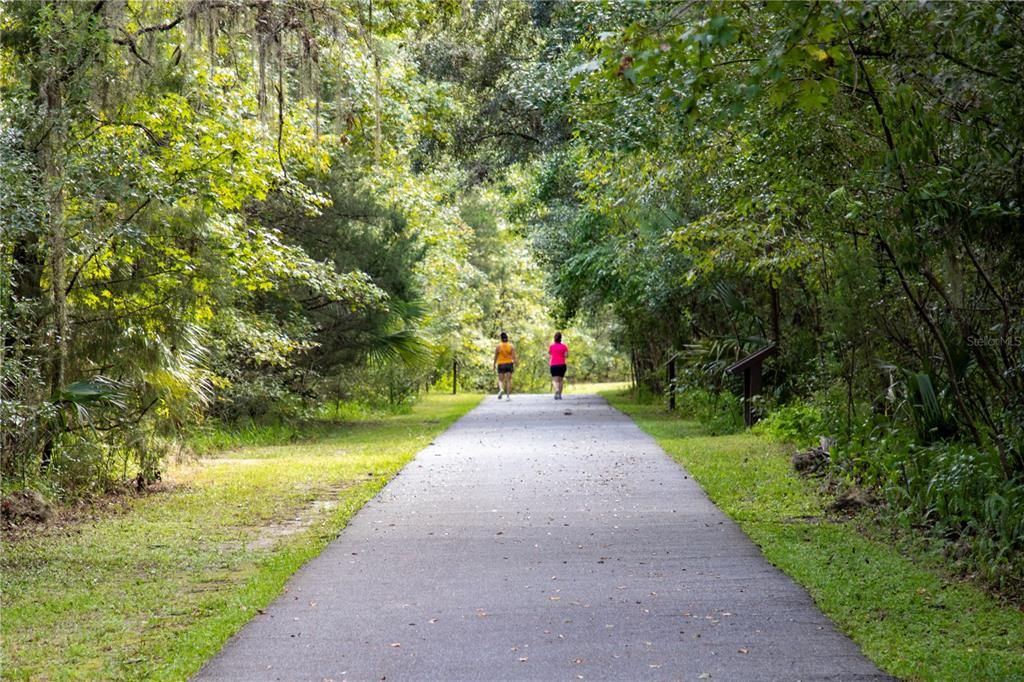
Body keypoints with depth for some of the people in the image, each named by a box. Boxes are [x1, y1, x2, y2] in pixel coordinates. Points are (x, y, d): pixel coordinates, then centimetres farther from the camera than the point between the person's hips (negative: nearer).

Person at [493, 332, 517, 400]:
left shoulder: (498, 346, -3)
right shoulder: (511, 346, 0)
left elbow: (495, 356, -2)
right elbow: (514, 356, -8)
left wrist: (494, 365, 7)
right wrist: (515, 365, -8)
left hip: (501, 364, -1)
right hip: (509, 364, 1)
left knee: (500, 380, 7)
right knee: (508, 380, 2)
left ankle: (501, 389, -24)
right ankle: (508, 395, -4)